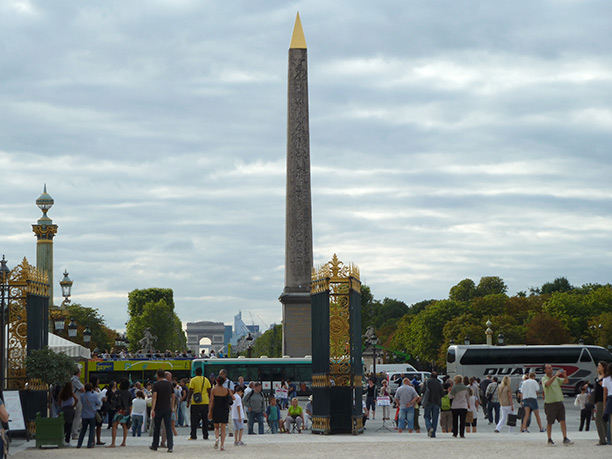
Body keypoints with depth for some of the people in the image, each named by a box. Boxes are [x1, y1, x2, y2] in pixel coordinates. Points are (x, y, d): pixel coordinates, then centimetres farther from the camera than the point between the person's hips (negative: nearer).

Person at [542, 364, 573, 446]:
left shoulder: (556, 378, 14)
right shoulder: (544, 378, -4)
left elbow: (566, 381, 8)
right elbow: (547, 383, -26)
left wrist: (565, 375, -13)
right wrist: (555, 375, -30)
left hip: (559, 401, 5)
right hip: (550, 403, -5)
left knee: (562, 421, -1)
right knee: (549, 423, 2)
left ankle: (565, 439, -1)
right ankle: (550, 440, 11)